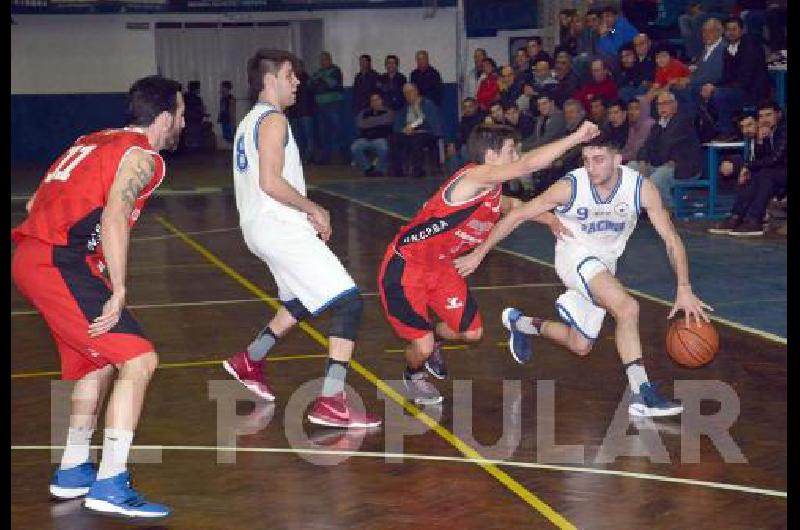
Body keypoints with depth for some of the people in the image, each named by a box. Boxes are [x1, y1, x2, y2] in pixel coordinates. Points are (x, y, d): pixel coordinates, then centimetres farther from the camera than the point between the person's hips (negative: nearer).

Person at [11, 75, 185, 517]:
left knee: (101, 360, 23)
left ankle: (72, 473, 32)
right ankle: (109, 486, -10)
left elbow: (37, 204, 24)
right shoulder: (142, 156, -4)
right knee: (139, 359, -9)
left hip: (31, 256, 10)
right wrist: (118, 290, -23)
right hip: (59, 264, -10)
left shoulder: (97, 141, 22)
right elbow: (114, 214, -22)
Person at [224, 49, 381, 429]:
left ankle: (248, 362, 39)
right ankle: (330, 402, -18)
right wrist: (314, 209, -11)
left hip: (260, 227, 10)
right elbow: (271, 181, -22)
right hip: (280, 227, -10)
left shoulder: (250, 121, 19)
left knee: (301, 303, 30)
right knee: (349, 302, -13)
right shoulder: (273, 119, -11)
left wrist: (306, 212, 21)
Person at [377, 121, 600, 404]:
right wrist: (576, 137, -33)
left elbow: (513, 205, 29)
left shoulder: (493, 194, 3)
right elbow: (529, 165, -38)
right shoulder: (474, 177, -26)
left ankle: (429, 341, 39)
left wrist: (549, 219, 17)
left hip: (439, 266, 9)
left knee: (472, 332, 7)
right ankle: (414, 376, 26)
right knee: (423, 346, -9)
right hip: (403, 267, -9)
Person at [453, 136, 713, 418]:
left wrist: (684, 289, -26)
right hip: (574, 255, -5)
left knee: (580, 346, 13)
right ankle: (642, 395, -29)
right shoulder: (571, 186, -24)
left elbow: (671, 239, -16)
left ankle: (520, 323, 37)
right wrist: (478, 254, -13)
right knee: (628, 307, -29)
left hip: (605, 264, 5)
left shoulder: (641, 188, -20)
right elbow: (517, 215, -15)